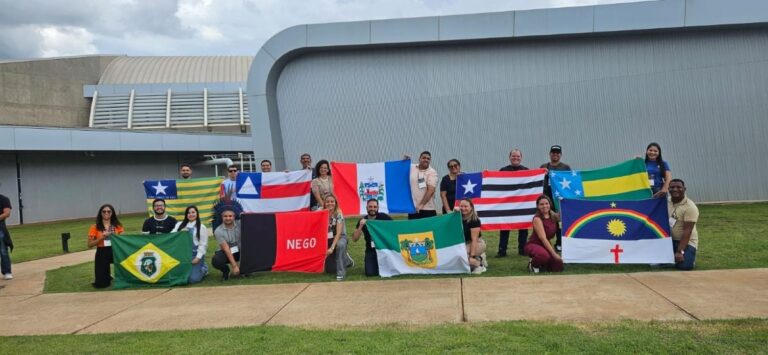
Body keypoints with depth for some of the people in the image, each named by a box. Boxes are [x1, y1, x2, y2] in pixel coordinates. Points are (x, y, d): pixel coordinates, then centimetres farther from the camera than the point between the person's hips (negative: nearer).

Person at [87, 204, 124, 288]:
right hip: (102, 253, -2)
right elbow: (90, 245, -2)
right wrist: (102, 237, -14)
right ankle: (107, 277, 33)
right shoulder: (95, 227, 1)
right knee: (101, 284, -5)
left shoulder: (117, 225, 7)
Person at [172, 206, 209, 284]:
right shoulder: (180, 225, 14)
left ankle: (203, 269, 17)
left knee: (193, 279, -16)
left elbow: (203, 244, -1)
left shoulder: (202, 227, 4)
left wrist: (198, 257, -10)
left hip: (195, 254, -4)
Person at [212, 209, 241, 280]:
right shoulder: (218, 231, -16)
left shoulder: (239, 224, -10)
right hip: (226, 253, -2)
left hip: (240, 251, 2)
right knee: (215, 261, -34)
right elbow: (226, 249, -20)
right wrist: (234, 266, -25)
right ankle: (226, 270, 4)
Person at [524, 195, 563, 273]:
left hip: (546, 245, 6)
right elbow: (543, 238, -24)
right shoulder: (537, 219, -18)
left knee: (558, 267, -10)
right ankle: (533, 264, -4)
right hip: (533, 245, -6)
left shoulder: (554, 216, 0)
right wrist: (554, 254, -28)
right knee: (544, 255, -39)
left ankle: (542, 264, 19)